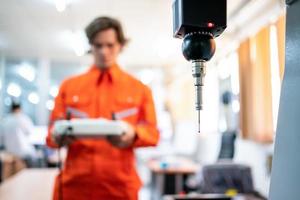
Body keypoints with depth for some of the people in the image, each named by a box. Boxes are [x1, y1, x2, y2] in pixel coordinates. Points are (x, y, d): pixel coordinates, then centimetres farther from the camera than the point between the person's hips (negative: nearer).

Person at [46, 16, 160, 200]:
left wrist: (133, 135, -18)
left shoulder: (140, 89, 9)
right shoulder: (68, 86, 11)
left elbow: (152, 132, 3)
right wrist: (59, 136, -14)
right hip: (75, 183, 1)